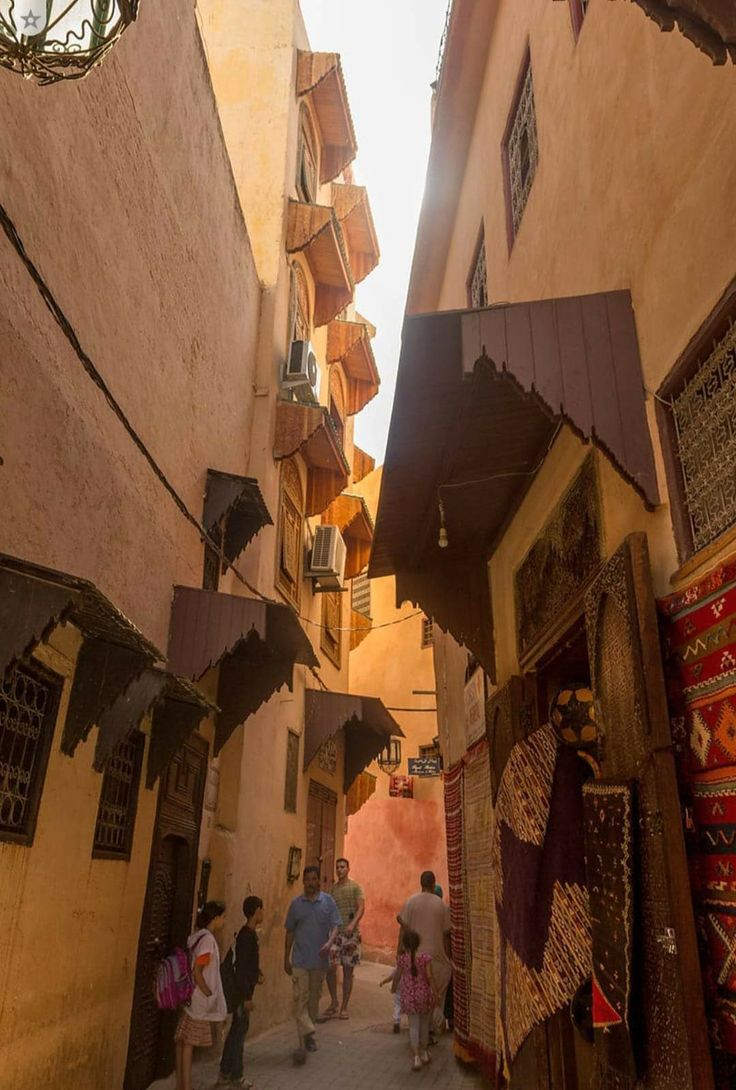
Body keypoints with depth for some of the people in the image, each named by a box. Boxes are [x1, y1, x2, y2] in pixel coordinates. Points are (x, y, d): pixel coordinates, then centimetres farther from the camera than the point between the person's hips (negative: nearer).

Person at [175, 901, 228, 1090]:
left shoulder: (196, 937, 9)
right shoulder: (207, 939, -18)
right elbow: (197, 971, -21)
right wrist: (209, 994, -13)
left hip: (190, 998, 9)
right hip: (199, 1001, -9)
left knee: (183, 1043, 12)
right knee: (189, 1044, -1)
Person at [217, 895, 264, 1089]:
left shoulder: (249, 934, 9)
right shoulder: (247, 936, -22)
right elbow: (241, 968, -23)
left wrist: (257, 973, 5)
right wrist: (247, 996, -21)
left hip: (241, 989, 10)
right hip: (240, 991, -10)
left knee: (237, 1030, 16)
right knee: (240, 1029, 1)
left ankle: (225, 1073, 24)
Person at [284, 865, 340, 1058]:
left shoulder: (328, 901, -1)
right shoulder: (296, 903, 1)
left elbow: (335, 925, -4)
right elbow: (290, 932, 7)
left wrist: (329, 943, -23)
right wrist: (286, 958, 8)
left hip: (319, 959, 1)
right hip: (300, 960, -1)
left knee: (314, 998, 13)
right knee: (300, 998, -9)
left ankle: (308, 1036, 29)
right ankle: (304, 1042, -10)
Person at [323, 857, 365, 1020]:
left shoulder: (355, 887, -1)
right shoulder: (333, 888, 10)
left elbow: (361, 908, -11)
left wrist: (352, 924, -25)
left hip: (351, 934, -2)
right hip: (334, 933, 2)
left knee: (348, 970, 4)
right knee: (330, 967, -9)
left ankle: (344, 1007, 16)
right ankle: (334, 1002, 10)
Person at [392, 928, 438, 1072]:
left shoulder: (402, 959, -8)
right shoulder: (425, 958, -11)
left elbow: (397, 976, 3)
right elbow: (430, 977, -13)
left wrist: (394, 987, 22)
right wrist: (436, 994, -5)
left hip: (409, 997, -1)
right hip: (424, 995, 1)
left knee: (413, 1026, 5)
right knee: (424, 1024, 19)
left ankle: (416, 1057, -6)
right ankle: (424, 1053, 34)